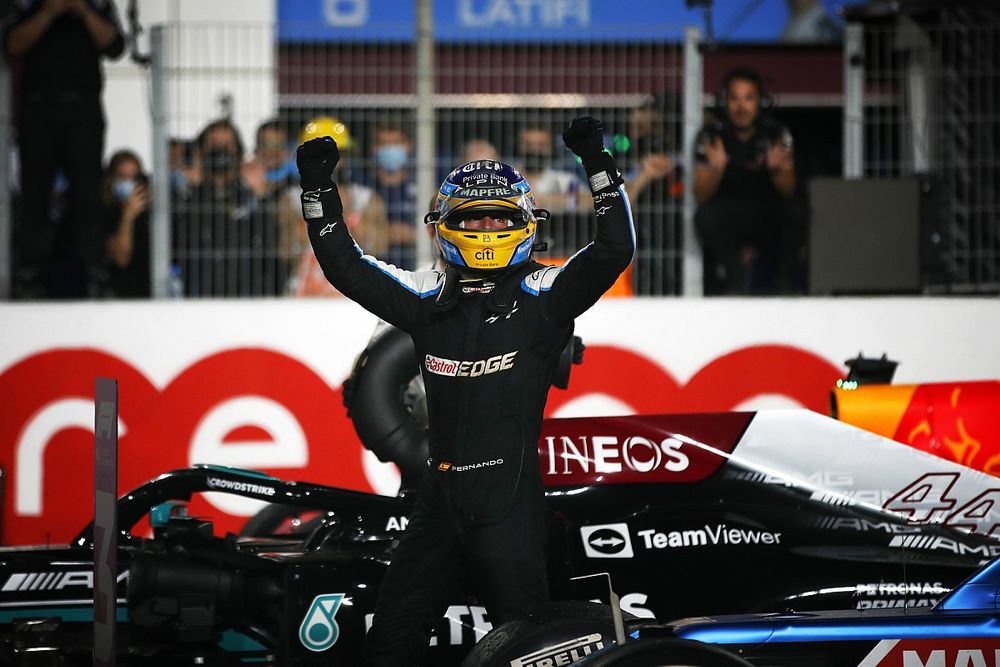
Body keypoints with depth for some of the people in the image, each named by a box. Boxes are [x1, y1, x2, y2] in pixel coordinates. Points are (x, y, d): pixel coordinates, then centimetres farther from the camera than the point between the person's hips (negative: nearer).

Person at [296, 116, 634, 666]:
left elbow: (614, 249, -11)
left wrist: (597, 163, -18)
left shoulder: (542, 296, -1)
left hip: (510, 499, -4)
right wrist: (318, 187, 6)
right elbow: (344, 265, 14)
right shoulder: (427, 297, 10)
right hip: (440, 495, 5)